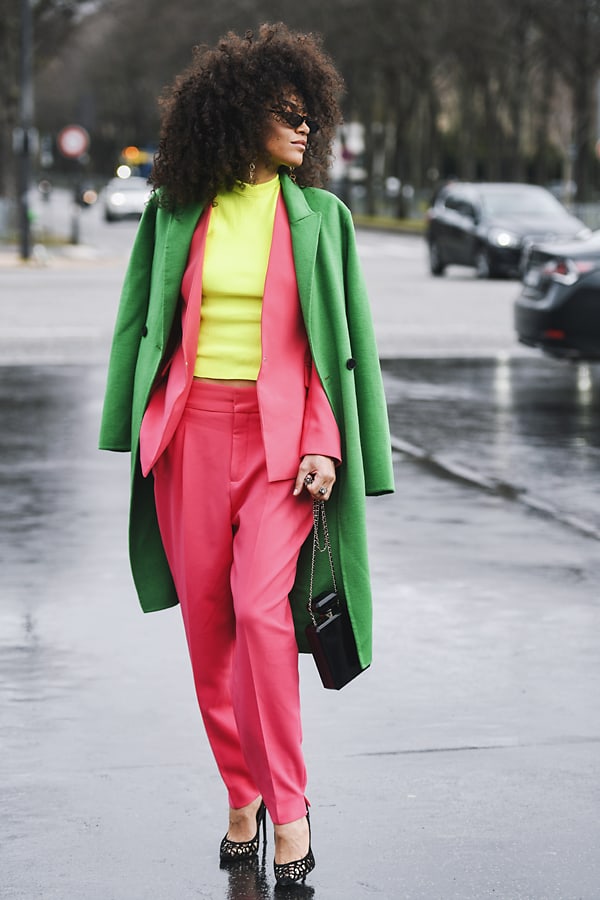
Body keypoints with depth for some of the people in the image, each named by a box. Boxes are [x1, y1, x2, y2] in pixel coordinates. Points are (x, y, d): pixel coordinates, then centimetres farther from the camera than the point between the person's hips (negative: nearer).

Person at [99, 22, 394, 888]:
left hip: (281, 432, -2)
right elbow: (142, 321, 13)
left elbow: (345, 338, 5)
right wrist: (139, 434, 6)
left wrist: (327, 448, -4)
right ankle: (241, 794, 19)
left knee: (261, 607, -16)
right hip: (192, 427, 2)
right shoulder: (177, 213, 6)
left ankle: (289, 807, -5)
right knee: (206, 617, 4)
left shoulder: (319, 216, 5)